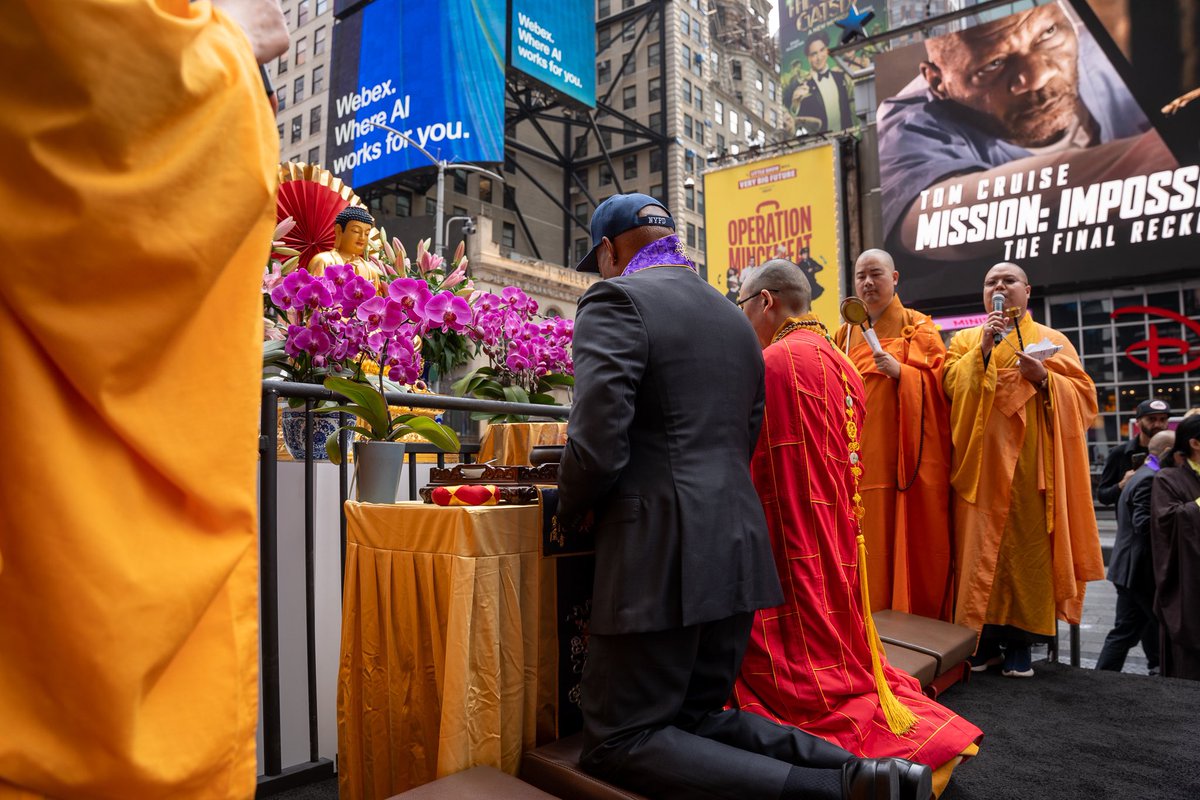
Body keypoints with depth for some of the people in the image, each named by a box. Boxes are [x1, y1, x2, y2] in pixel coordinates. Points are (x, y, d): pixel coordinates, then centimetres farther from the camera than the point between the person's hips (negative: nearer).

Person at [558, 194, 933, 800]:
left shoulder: (616, 299, -7)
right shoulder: (735, 317, 17)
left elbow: (597, 442, -18)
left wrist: (572, 510, 1)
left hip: (659, 557, -8)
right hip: (736, 553, 9)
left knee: (617, 743, 2)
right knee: (695, 719, 20)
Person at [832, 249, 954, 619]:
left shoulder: (918, 327, 5)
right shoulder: (845, 333, 17)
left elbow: (939, 384, -4)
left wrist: (900, 372, -18)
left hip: (904, 460, -3)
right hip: (858, 459, 3)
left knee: (907, 545, -3)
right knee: (866, 550, 3)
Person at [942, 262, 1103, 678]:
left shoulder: (1052, 340, 13)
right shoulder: (965, 340, 15)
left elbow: (1083, 394, 5)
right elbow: (950, 386, -2)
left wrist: (1044, 378, -11)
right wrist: (982, 351, -12)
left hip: (1031, 463, 0)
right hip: (982, 462, 1)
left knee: (1026, 545, -2)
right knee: (980, 547, -2)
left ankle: (1020, 642, 8)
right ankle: (986, 638, 7)